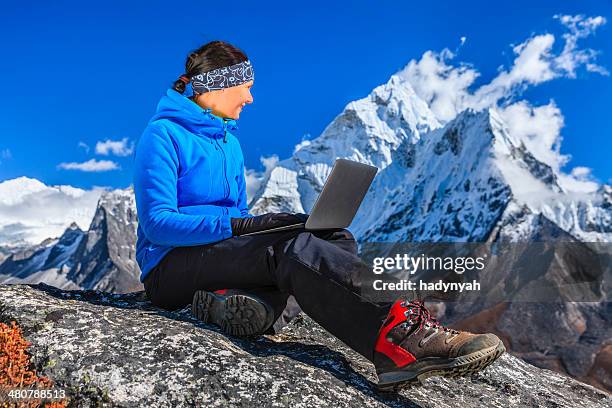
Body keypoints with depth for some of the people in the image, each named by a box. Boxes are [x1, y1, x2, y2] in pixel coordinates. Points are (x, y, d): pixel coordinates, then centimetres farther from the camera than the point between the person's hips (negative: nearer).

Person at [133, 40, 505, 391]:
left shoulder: (229, 141, 17)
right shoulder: (164, 135, -7)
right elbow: (157, 223, -17)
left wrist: (257, 225, -6)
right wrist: (241, 225, -25)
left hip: (224, 248, 8)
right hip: (170, 266, -7)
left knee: (336, 240, -14)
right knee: (290, 248, -33)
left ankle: (247, 301, -37)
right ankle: (401, 335, -44)